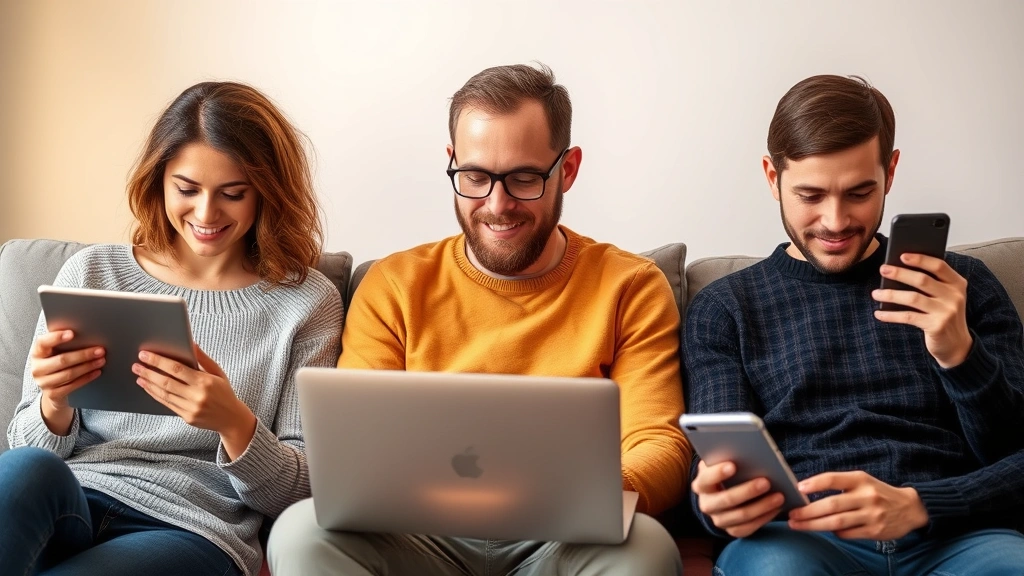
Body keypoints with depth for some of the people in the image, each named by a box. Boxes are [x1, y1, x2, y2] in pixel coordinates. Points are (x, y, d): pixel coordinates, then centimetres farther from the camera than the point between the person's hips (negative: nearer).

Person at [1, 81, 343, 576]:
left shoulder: (306, 303, 3)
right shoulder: (91, 272, 9)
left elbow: (294, 493, 2)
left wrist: (235, 423, -19)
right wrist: (53, 405, -13)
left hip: (194, 531, -3)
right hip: (65, 506, 3)